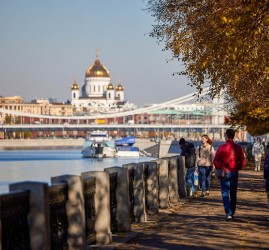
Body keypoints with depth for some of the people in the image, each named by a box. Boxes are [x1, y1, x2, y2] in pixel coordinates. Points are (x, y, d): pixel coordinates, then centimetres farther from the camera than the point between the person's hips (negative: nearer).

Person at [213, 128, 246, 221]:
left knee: (225, 194, -2)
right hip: (234, 173, 3)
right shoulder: (238, 148, -2)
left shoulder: (222, 147, -10)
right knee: (233, 194, 14)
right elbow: (243, 162, 0)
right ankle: (232, 213, 22)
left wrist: (219, 168, 7)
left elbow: (215, 161, -9)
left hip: (224, 173, -3)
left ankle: (228, 214, -16)